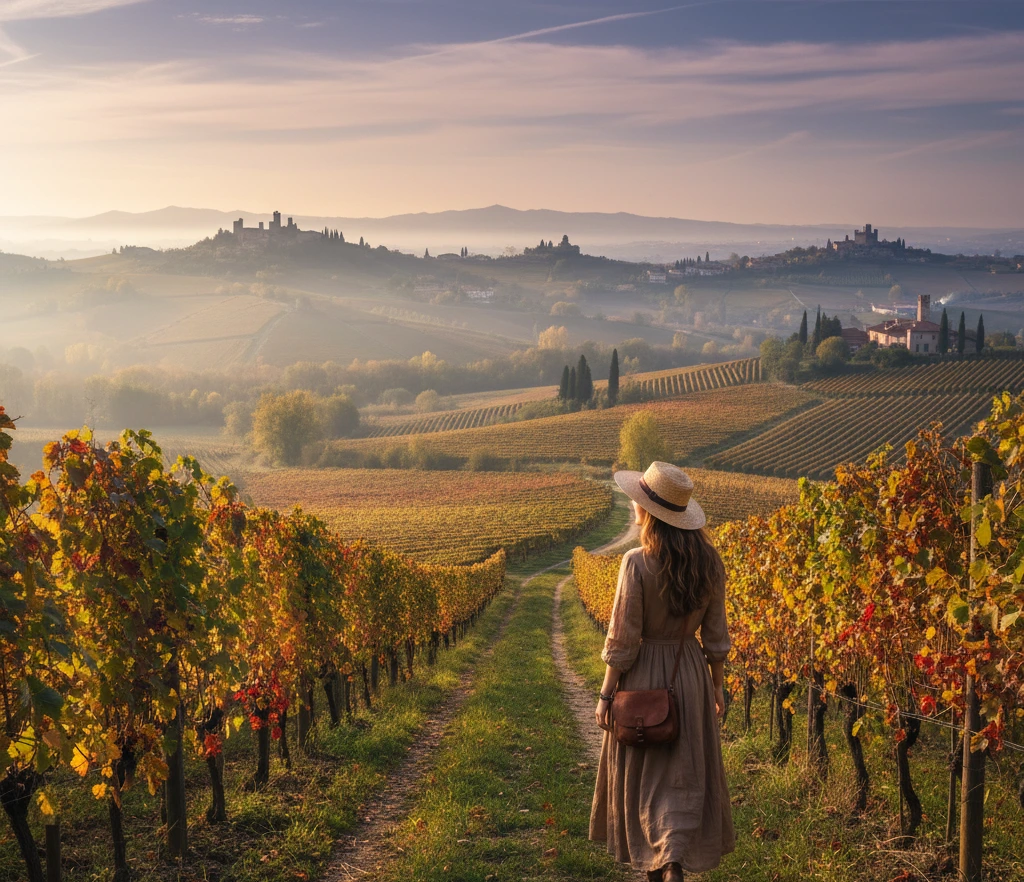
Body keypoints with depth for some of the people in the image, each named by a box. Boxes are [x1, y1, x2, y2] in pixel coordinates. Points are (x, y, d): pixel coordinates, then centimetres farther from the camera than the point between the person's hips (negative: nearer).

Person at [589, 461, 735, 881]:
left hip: (644, 677, -4)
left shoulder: (638, 563, -18)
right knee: (686, 773, 13)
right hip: (691, 674, 4)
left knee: (645, 775, 10)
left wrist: (606, 695, -5)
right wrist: (717, 684, 16)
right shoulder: (709, 562, -3)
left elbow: (622, 640, -14)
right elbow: (716, 635, 4)